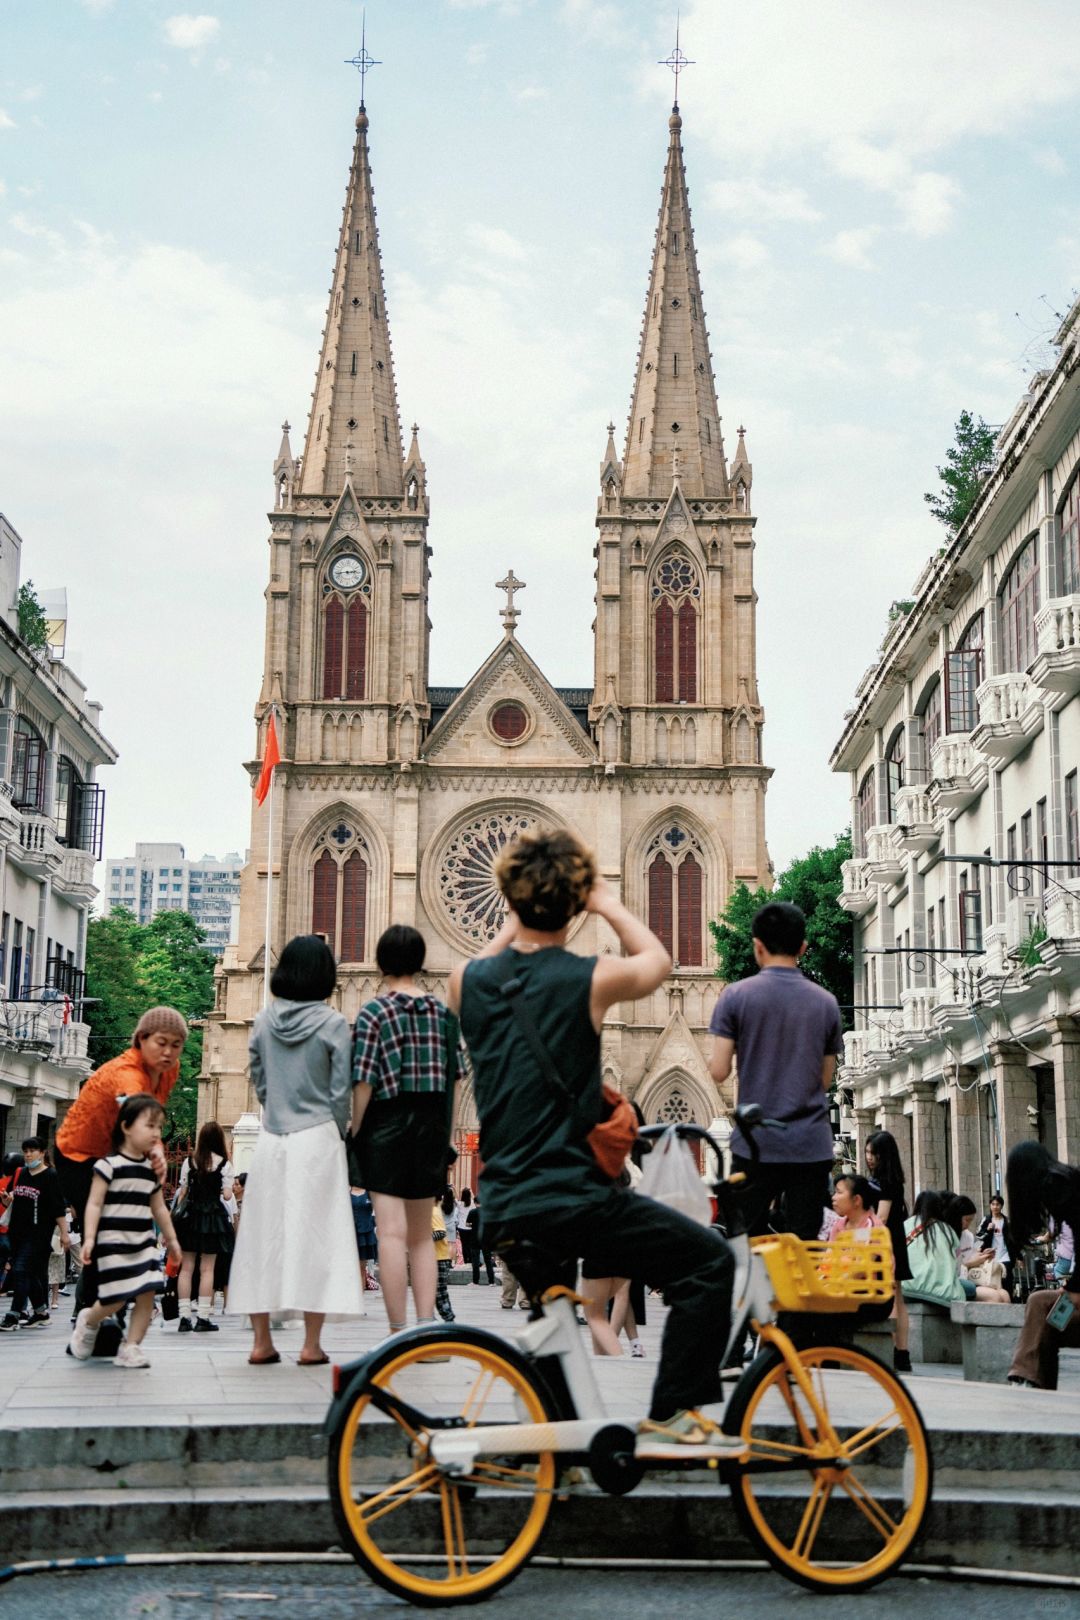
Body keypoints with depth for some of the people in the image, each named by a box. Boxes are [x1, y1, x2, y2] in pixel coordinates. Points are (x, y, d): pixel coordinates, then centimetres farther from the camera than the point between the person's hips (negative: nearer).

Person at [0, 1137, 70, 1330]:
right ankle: (41, 1311, 24)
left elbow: (59, 1208, -9)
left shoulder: (50, 1176, -7)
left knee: (21, 1271, -13)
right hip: (16, 1231, 7)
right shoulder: (19, 1174, 11)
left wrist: (64, 1233, -12)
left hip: (37, 1234, -7)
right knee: (32, 1274, 12)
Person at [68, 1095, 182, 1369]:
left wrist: (171, 1239, 23)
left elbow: (159, 1208, 21)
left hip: (144, 1244, 6)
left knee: (147, 1294, -4)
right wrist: (89, 1238, -18)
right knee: (117, 1299, -7)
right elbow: (94, 1204, -10)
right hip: (114, 1244, -6)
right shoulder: (110, 1165, -9)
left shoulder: (151, 1170, 12)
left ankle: (131, 1347, 5)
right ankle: (88, 1321, 23)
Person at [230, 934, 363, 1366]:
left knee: (263, 1233, 8)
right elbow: (340, 1091, -6)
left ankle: (262, 1342, 11)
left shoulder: (264, 1020, 4)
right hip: (317, 1137, -3)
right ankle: (312, 1344, 1)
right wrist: (340, 1135, 8)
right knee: (314, 1234, 0)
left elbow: (258, 1082, 10)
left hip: (271, 1138, 3)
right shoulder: (332, 1024, -7)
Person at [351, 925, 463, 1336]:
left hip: (386, 1126, -5)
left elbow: (363, 1083, -12)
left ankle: (398, 1334, -6)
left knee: (392, 1233, -5)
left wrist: (352, 1133, -3)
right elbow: (451, 1079, 8)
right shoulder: (442, 1012, 6)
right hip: (431, 1128, 5)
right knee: (421, 1235, 13)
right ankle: (426, 1326, 9)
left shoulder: (374, 1012, -8)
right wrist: (443, 1133, 15)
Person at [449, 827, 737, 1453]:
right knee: (709, 1261, 5)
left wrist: (517, 919, 28)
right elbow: (659, 960, 10)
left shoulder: (469, 980, 0)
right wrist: (609, 905, 20)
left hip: (503, 1212, 7)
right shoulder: (590, 980, -13)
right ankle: (672, 1418, 5)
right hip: (571, 1202, -6)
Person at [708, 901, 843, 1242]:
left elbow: (719, 1072, -5)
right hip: (812, 1146, 2)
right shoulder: (826, 1003, 5)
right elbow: (826, 1079, 11)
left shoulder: (736, 996, -4)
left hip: (755, 1143, -2)